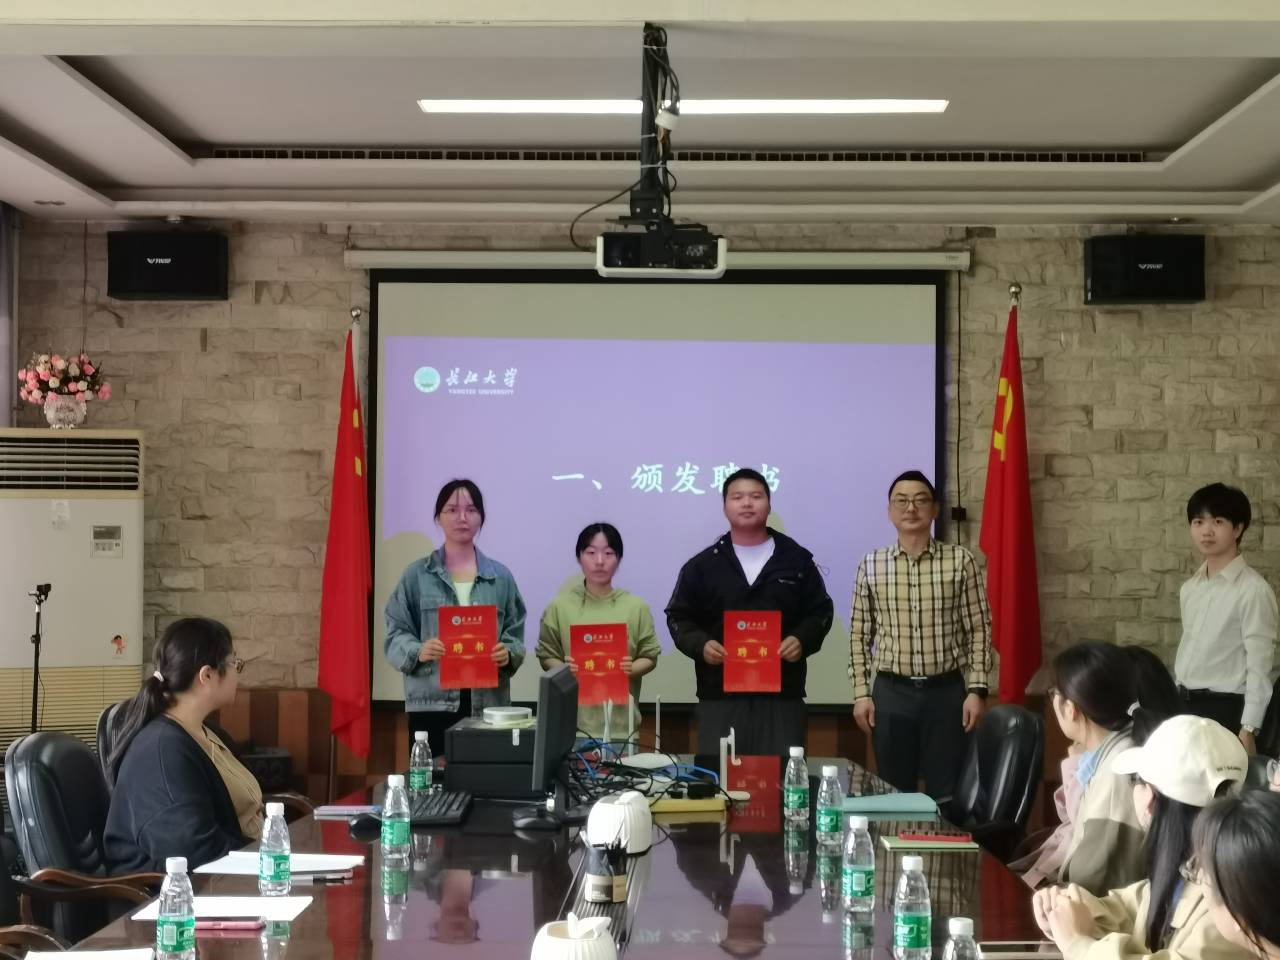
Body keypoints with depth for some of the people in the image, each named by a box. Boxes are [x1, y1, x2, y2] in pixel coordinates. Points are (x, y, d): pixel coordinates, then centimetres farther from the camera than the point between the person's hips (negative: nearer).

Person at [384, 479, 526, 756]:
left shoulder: (500, 576, 10)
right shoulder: (416, 575, 5)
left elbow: (515, 634, 11)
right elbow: (396, 634, 3)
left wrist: (507, 653, -11)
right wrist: (418, 652, -17)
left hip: (488, 703, 2)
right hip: (431, 702, -1)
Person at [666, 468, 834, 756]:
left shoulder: (797, 559, 8)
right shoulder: (702, 565, 8)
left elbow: (820, 612, 11)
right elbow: (678, 617, 9)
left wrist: (802, 640, -9)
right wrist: (700, 645, -11)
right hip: (720, 696, 0)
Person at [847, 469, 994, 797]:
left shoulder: (960, 561, -1)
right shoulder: (871, 564, 3)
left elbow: (979, 630, 1)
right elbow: (859, 635, 7)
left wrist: (976, 690, -5)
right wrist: (861, 693, 1)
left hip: (946, 691, -1)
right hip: (891, 691, 1)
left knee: (946, 793, 4)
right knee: (894, 792, 8)